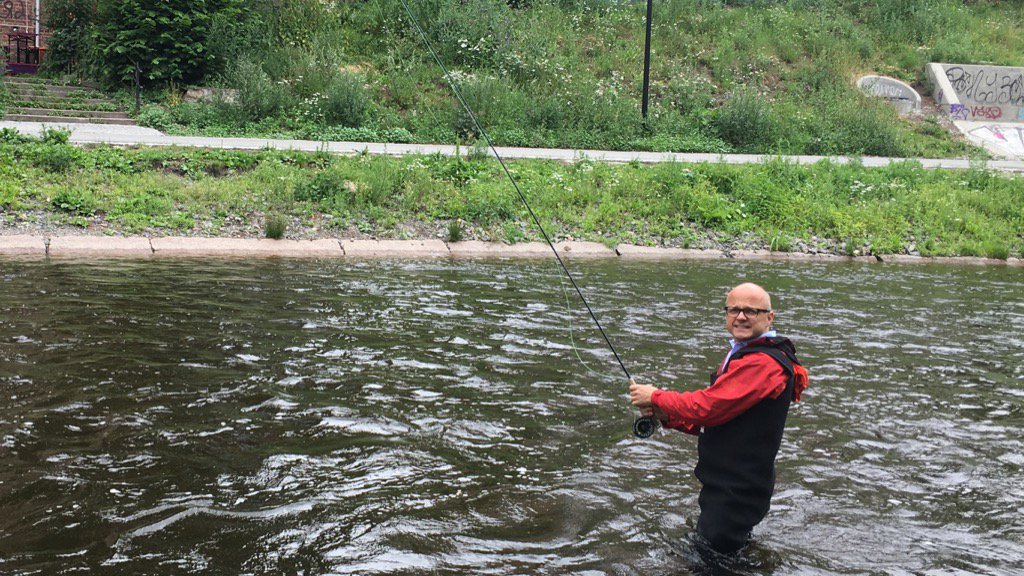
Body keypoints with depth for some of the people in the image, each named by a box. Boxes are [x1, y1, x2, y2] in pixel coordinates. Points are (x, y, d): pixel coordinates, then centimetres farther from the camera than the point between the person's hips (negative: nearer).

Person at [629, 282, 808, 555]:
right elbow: (715, 417, 13)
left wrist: (655, 397, -11)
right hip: (724, 486, 10)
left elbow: (707, 407, -25)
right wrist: (663, 413, -3)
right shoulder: (743, 355, 14)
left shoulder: (764, 362, -22)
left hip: (736, 495, -10)